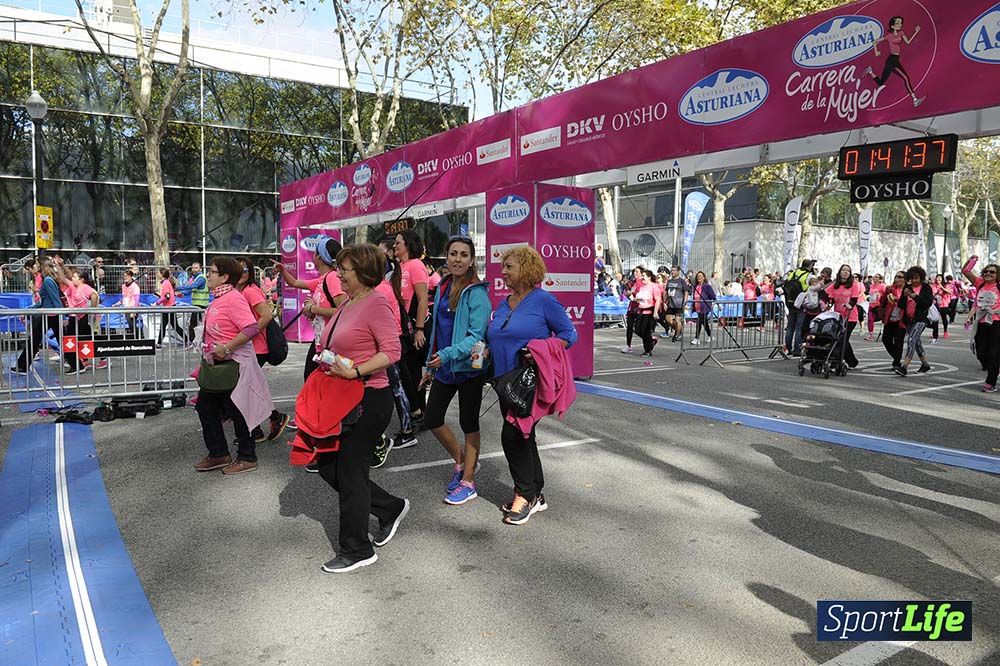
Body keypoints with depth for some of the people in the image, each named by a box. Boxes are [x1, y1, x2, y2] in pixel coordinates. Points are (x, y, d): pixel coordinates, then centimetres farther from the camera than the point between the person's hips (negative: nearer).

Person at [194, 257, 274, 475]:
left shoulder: (233, 298, -19)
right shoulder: (219, 298, 10)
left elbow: (251, 328, -29)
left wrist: (227, 347, -27)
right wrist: (210, 351, 15)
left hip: (233, 362, -10)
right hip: (217, 363, 10)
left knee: (236, 410, 1)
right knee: (205, 406, 15)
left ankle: (247, 458, 16)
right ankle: (218, 454, 27)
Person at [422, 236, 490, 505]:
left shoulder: (477, 292, -14)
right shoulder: (443, 287, 7)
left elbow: (477, 335, -19)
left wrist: (448, 354, -30)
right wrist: (430, 364, 17)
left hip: (468, 367, -7)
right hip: (443, 366, 7)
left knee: (468, 423, 6)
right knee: (431, 419, 9)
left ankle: (468, 481, 19)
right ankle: (461, 459, 33)